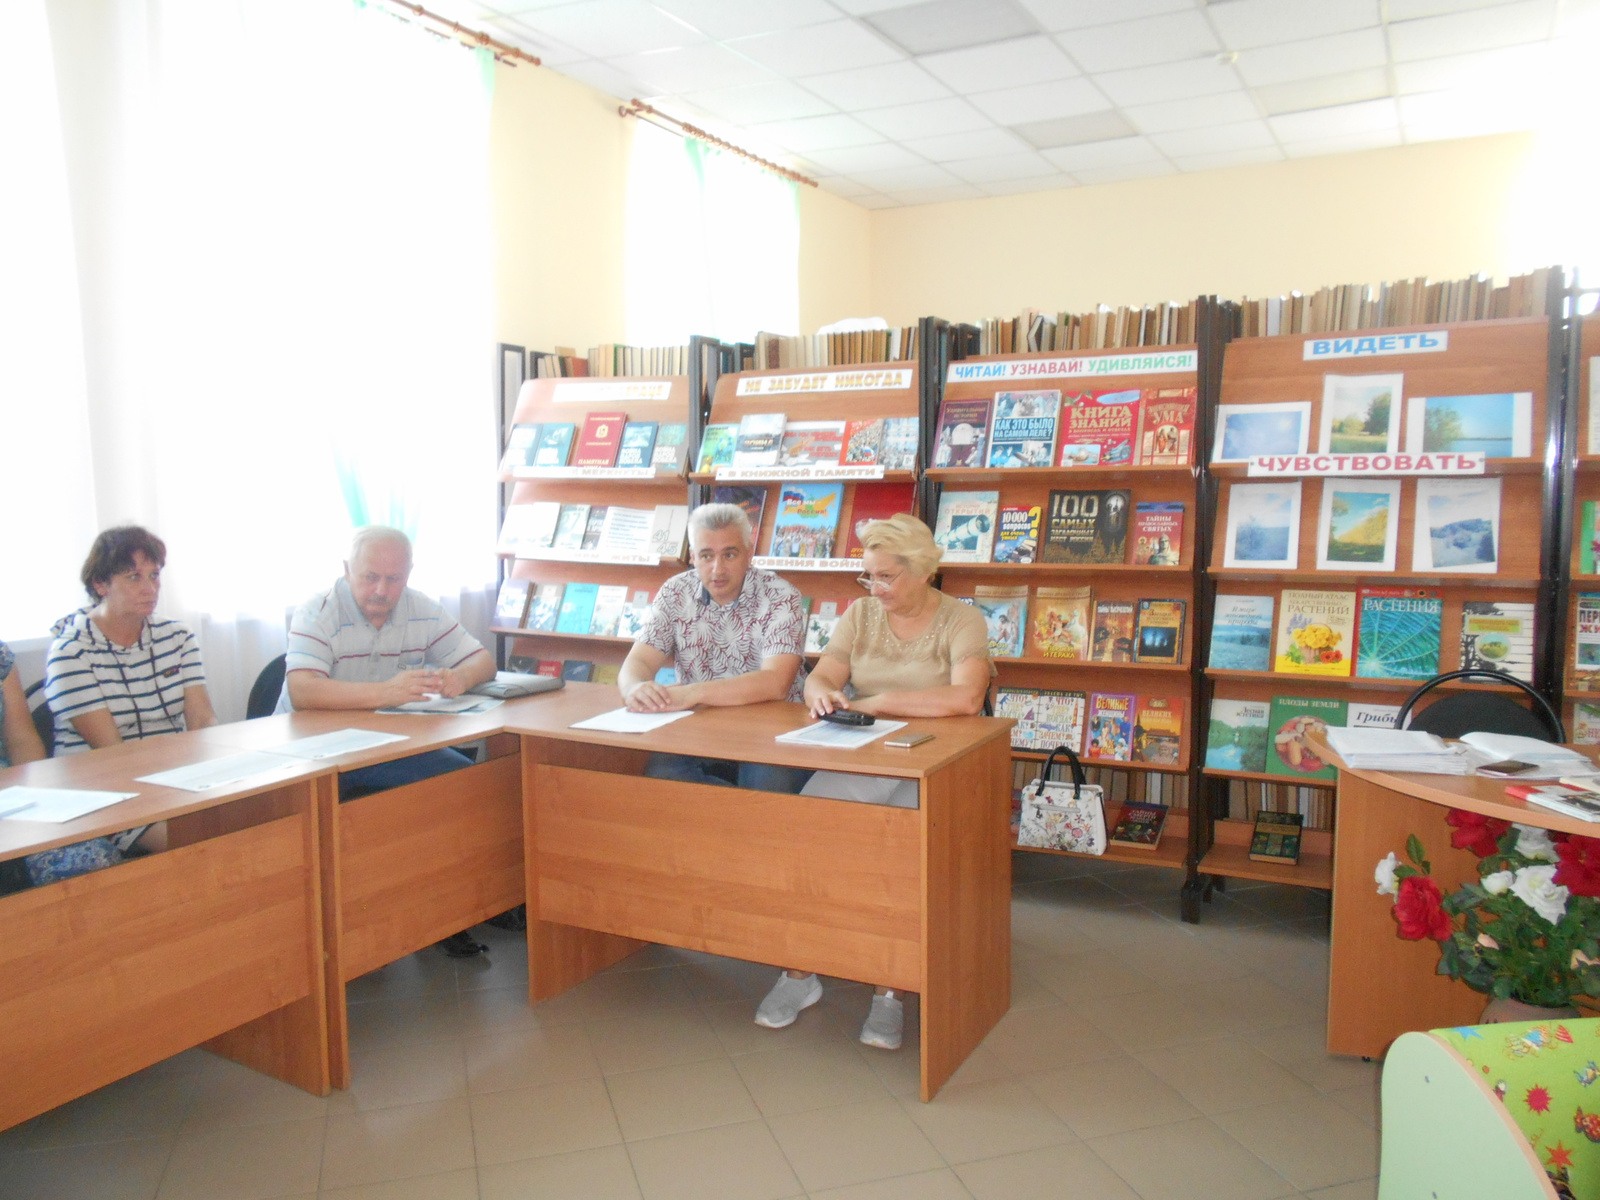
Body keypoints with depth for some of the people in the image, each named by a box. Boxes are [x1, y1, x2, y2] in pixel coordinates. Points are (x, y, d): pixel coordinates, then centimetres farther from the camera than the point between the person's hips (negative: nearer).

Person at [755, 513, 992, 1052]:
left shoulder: (962, 621, -1)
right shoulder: (860, 614, 12)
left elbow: (966, 697, -18)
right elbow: (821, 678, 5)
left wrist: (876, 701, -19)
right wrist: (822, 694, -21)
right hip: (858, 759, 4)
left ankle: (889, 991, -14)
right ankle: (799, 973, -7)